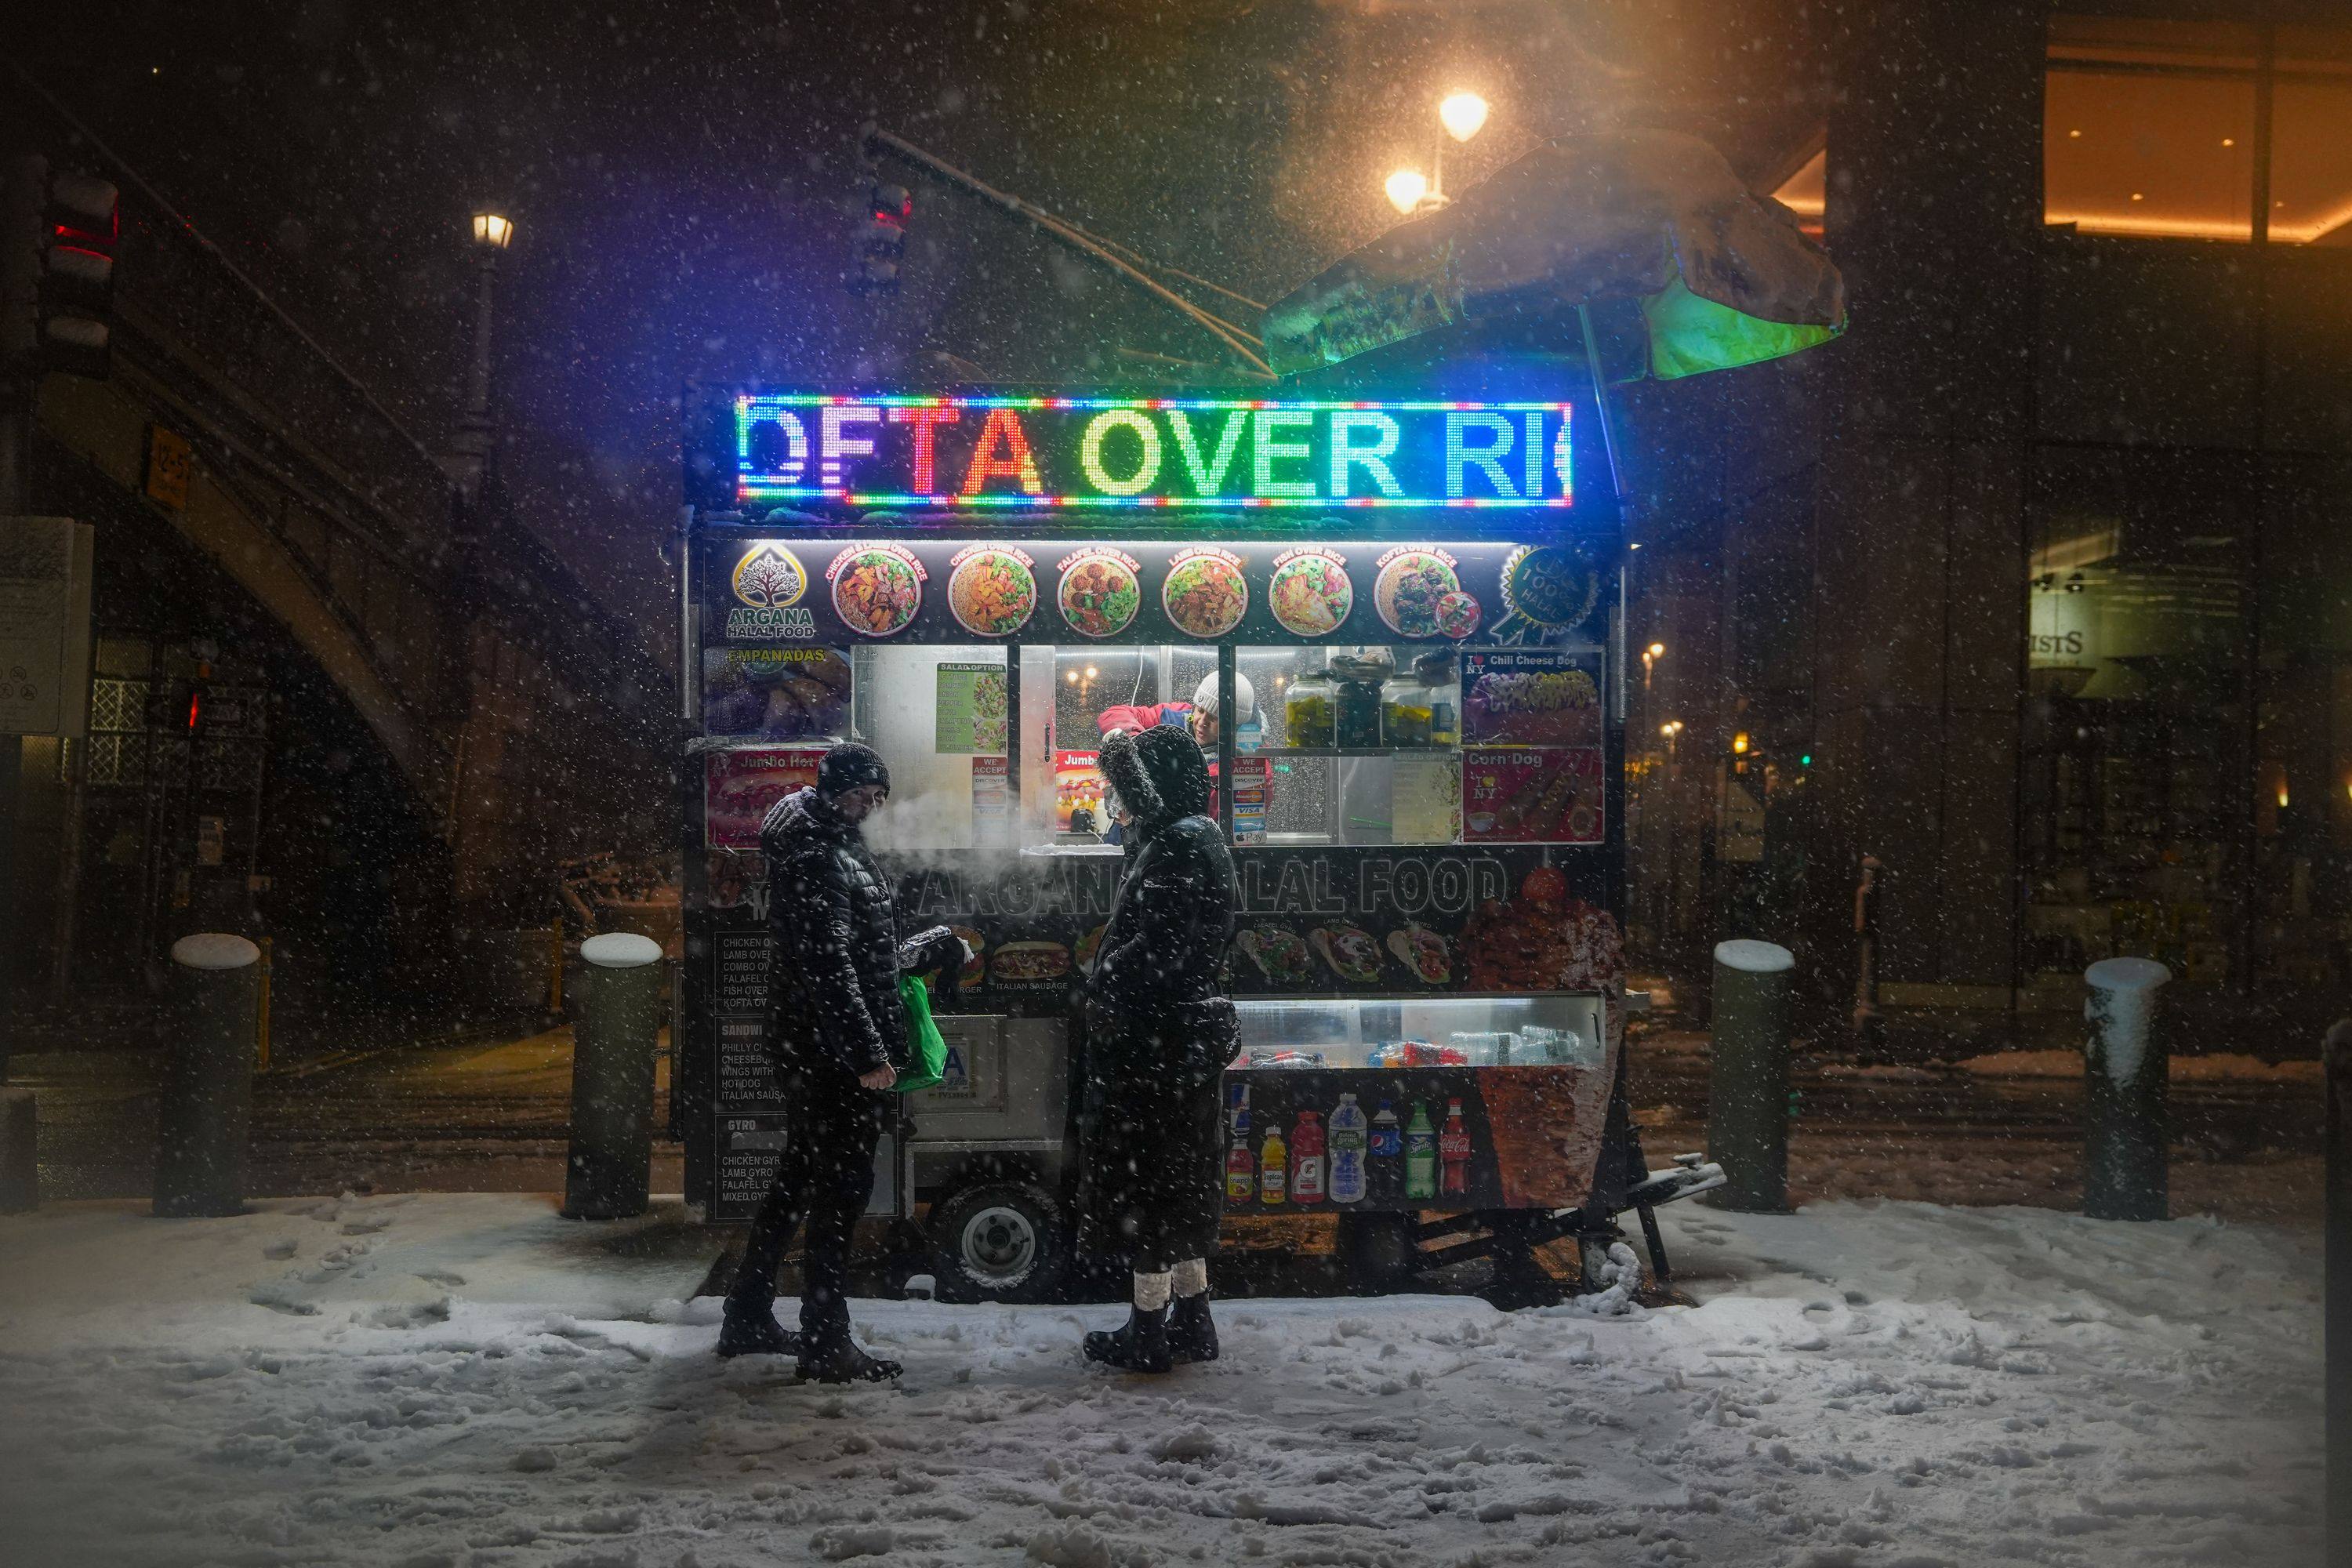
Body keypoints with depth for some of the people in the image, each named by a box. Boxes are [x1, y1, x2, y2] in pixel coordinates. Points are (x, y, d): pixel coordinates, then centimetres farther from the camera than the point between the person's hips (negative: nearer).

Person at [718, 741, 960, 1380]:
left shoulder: (836, 851, 17)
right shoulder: (817, 861, -16)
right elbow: (828, 968, -23)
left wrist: (932, 947, 30)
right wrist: (867, 1052, -25)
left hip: (809, 1054, 11)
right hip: (835, 1056, -11)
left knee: (798, 1179, 18)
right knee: (841, 1187, -4)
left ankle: (748, 1318, 28)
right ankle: (826, 1344, 4)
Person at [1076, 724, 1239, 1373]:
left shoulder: (1175, 844, -18)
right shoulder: (1197, 836, 12)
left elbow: (1161, 944, -24)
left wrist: (1103, 981, -13)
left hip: (1155, 1038, -10)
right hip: (1190, 1033, 10)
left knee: (1144, 1174, -1)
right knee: (1180, 1175, 16)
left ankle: (1148, 1331, 7)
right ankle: (1192, 1319, 24)